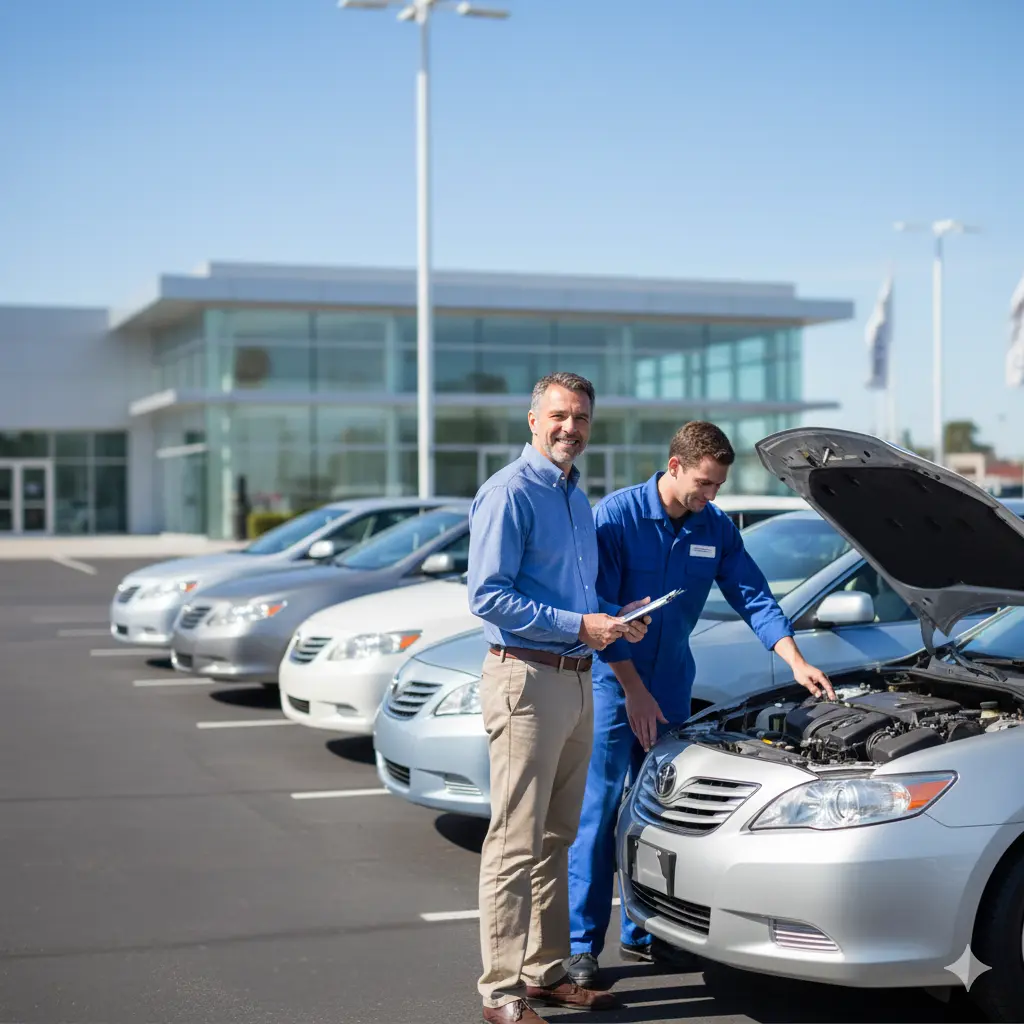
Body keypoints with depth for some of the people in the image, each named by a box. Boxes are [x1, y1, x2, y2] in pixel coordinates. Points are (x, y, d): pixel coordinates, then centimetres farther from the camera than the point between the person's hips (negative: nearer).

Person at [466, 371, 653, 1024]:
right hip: (526, 678, -9)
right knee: (517, 843, -7)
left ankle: (546, 971, 24)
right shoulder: (509, 493, -11)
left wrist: (619, 619, 7)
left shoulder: (577, 498, 17)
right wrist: (578, 626, -19)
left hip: (578, 681, 9)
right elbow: (488, 595, -19)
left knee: (557, 837, 15)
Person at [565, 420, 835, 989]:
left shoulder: (715, 528, 2)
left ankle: (642, 931, 22)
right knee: (599, 812, -6)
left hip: (672, 686, 6)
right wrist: (634, 691, -15)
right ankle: (580, 944, 0)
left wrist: (797, 662, -8)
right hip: (613, 684, -5)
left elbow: (754, 597, 4)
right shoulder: (615, 515, -14)